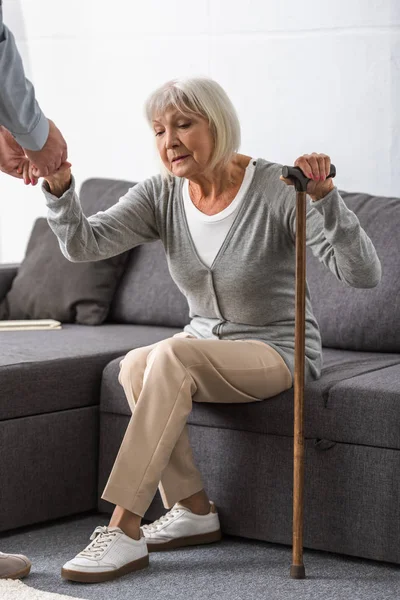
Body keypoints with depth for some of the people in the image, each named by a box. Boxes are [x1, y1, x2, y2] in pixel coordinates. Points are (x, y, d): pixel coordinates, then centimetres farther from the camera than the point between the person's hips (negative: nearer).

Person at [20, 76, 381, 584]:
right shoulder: (162, 195, -3)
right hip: (206, 343, 5)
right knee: (135, 365, -27)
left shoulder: (276, 191, -18)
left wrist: (325, 198, -40)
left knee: (172, 357, -32)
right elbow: (83, 244, -16)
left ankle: (124, 531, -32)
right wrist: (59, 188, -34)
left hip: (278, 349, -5)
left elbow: (363, 274, -26)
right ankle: (192, 510, -11)